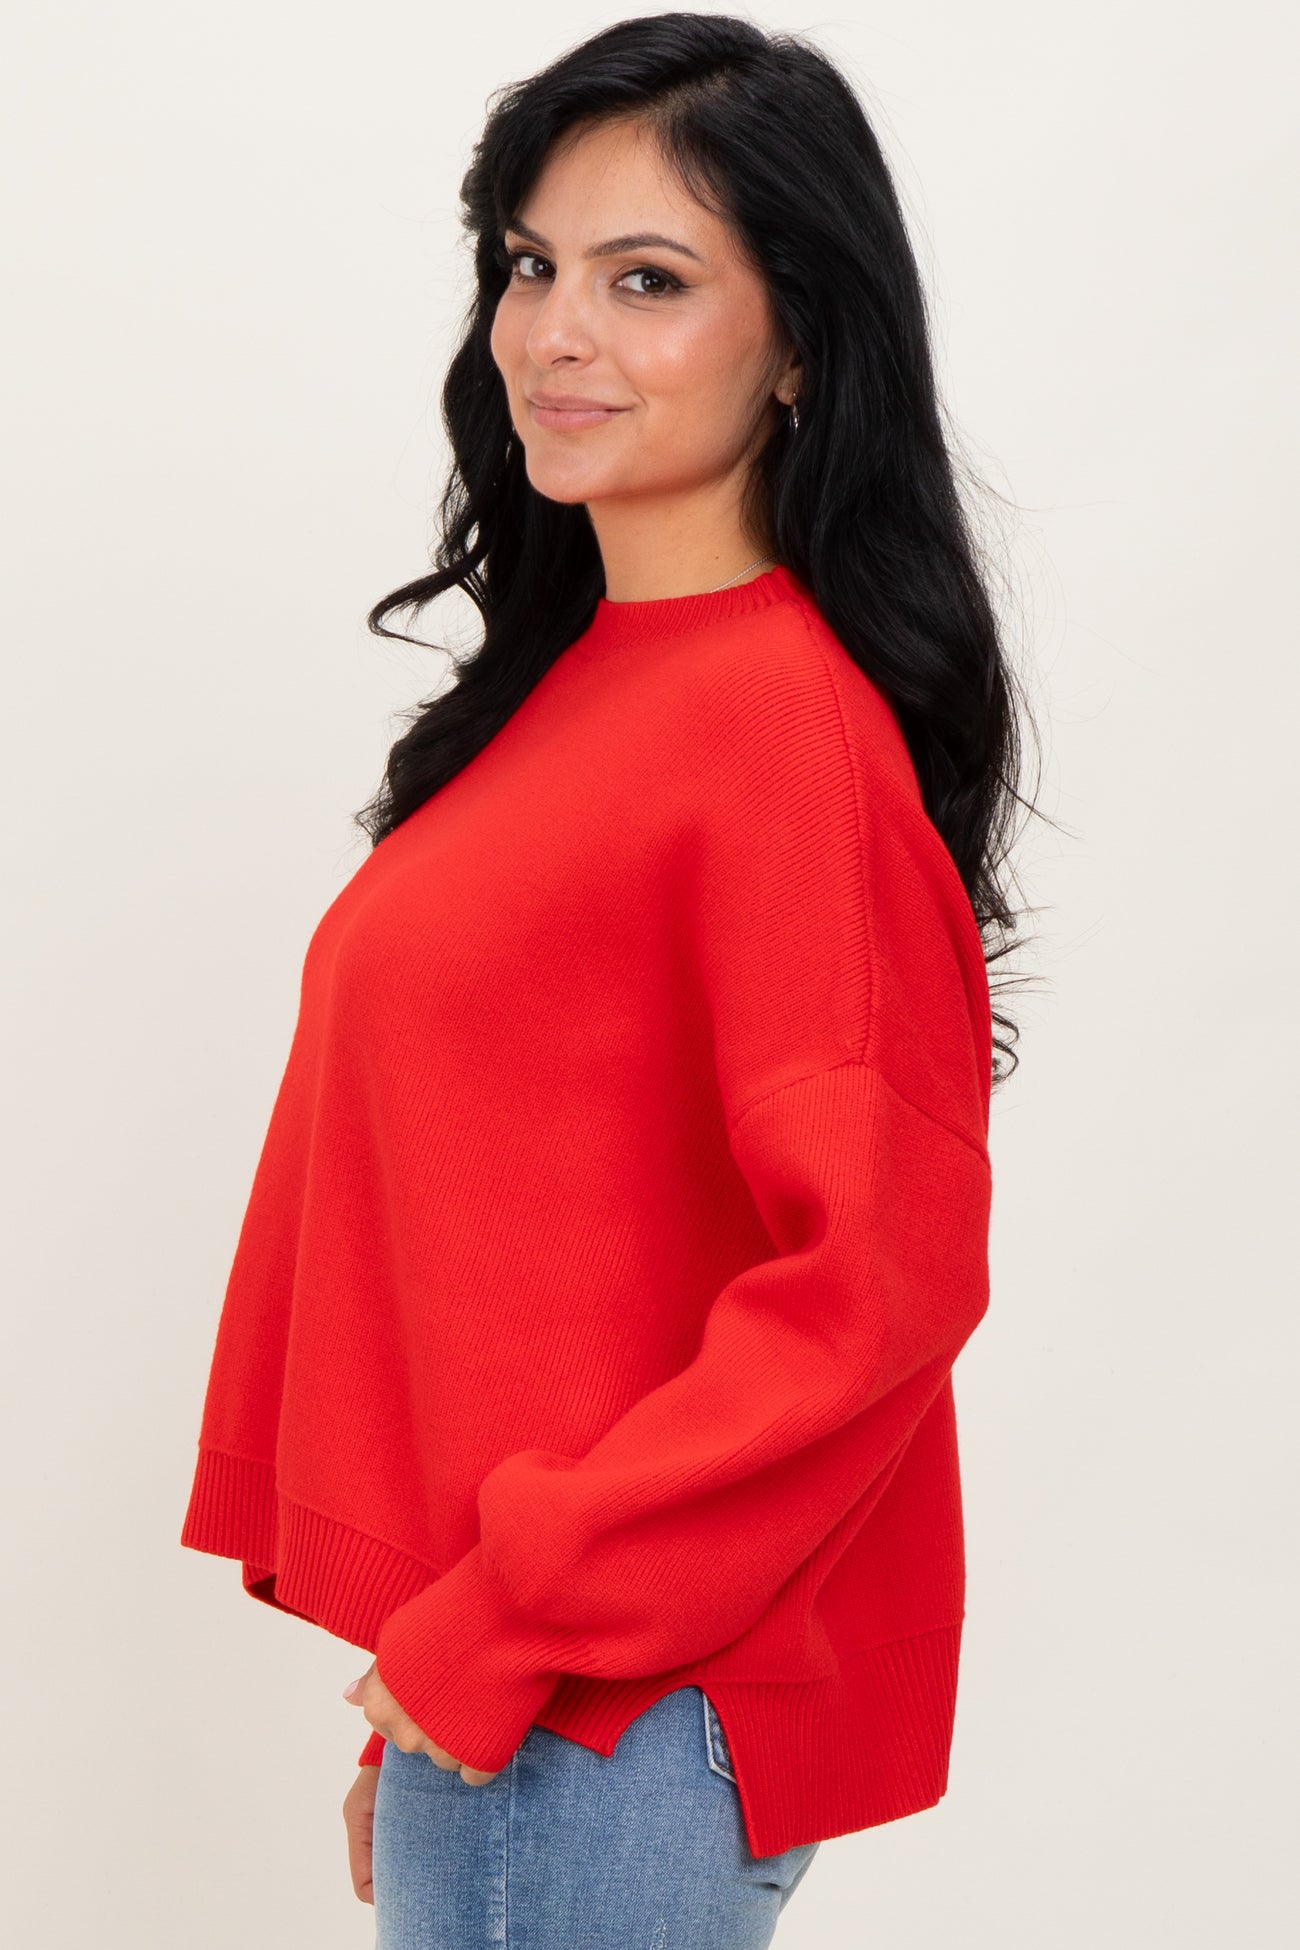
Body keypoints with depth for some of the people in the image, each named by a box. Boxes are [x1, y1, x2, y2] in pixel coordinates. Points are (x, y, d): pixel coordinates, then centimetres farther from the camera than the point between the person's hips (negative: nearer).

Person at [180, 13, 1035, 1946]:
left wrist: (499, 1636, -17)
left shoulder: (783, 721, -18)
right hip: (476, 1679, 8)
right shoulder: (581, 679, 9)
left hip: (613, 1712, -8)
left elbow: (881, 1275, -22)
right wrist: (419, 1688, 13)